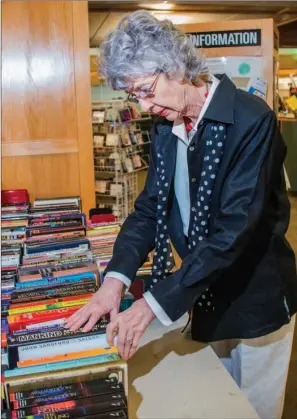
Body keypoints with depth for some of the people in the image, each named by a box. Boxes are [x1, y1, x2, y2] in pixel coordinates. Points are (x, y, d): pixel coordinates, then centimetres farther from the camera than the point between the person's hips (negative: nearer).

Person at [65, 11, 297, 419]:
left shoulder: (251, 119, -22)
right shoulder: (165, 127, 0)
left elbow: (234, 229, -28)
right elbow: (150, 207, 1)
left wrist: (155, 304, -28)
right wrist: (116, 278, -14)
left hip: (254, 300, -5)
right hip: (205, 297, 6)